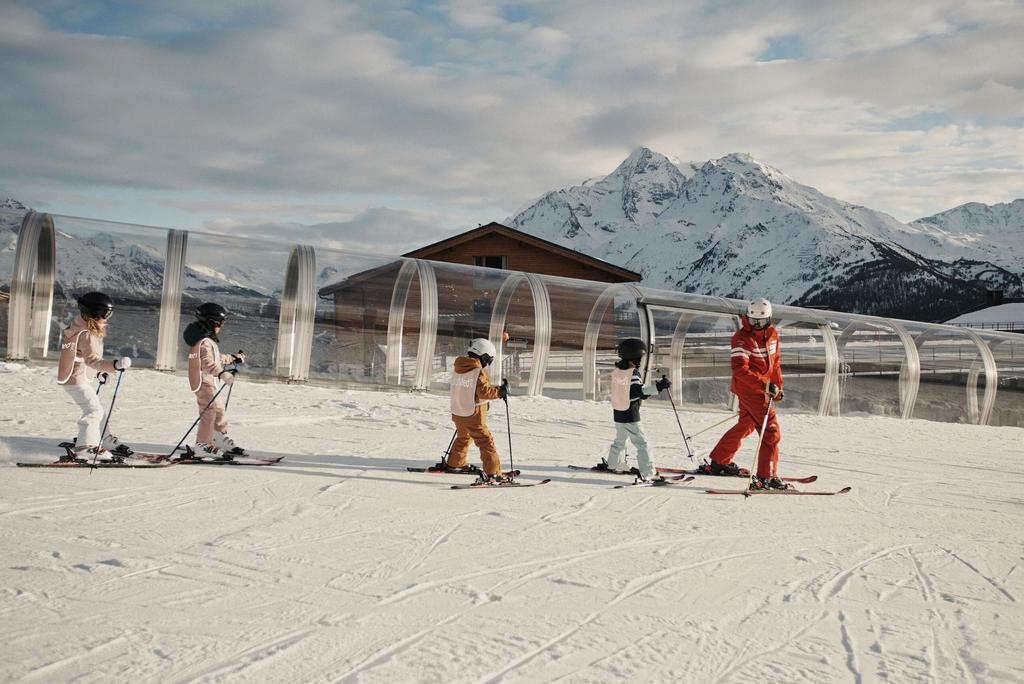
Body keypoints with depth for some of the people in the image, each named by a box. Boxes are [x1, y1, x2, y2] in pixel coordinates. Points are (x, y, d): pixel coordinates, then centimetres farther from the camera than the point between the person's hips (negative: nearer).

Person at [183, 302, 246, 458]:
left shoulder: (208, 340, 15)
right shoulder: (205, 342, -20)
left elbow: (216, 358, 28)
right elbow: (208, 363, -33)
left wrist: (233, 358, 35)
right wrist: (222, 374, -42)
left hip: (210, 382, 11)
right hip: (204, 382, -11)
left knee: (219, 409, 18)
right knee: (209, 412, -9)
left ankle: (220, 438, 29)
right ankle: (203, 444, -5)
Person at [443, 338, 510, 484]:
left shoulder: (458, 369, 7)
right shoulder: (478, 372, -17)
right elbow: (485, 392, -22)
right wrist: (500, 391, -9)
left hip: (458, 413, 8)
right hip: (474, 415, -8)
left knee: (463, 438, 29)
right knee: (486, 442, -3)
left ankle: (452, 464, 42)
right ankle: (493, 473, -9)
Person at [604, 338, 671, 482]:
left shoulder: (616, 371, 5)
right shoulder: (633, 373, -19)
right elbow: (640, 392, -25)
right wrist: (658, 387, -27)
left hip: (617, 414, 8)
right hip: (631, 416, -8)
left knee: (619, 440, 26)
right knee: (641, 443, -5)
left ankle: (613, 464, 40)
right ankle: (648, 473, -9)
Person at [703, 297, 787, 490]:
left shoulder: (772, 333, 6)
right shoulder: (742, 338, -18)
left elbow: (775, 361, 20)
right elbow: (740, 370, -28)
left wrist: (778, 385, 19)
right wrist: (765, 386, -33)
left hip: (761, 388, 9)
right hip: (749, 389, -9)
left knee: (745, 426, 23)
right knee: (771, 431, -12)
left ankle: (718, 463, 37)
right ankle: (765, 477, -10)